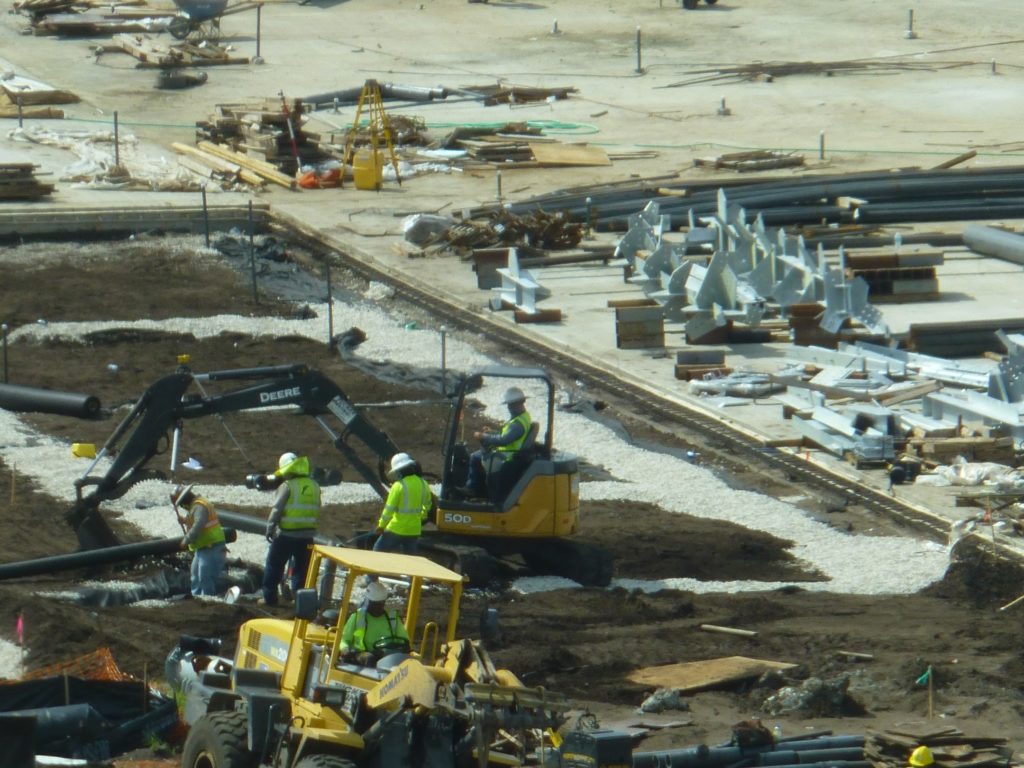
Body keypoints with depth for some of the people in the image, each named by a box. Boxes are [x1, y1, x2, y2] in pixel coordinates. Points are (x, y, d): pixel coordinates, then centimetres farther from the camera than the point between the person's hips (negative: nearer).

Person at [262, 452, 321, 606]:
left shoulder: (287, 486, -10)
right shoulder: (314, 486, 9)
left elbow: (276, 509, -12)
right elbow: (317, 512, 14)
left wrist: (270, 528, -3)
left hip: (287, 535, -5)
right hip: (307, 535, 5)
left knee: (274, 566, 6)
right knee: (301, 568, 12)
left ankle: (269, 597, 7)